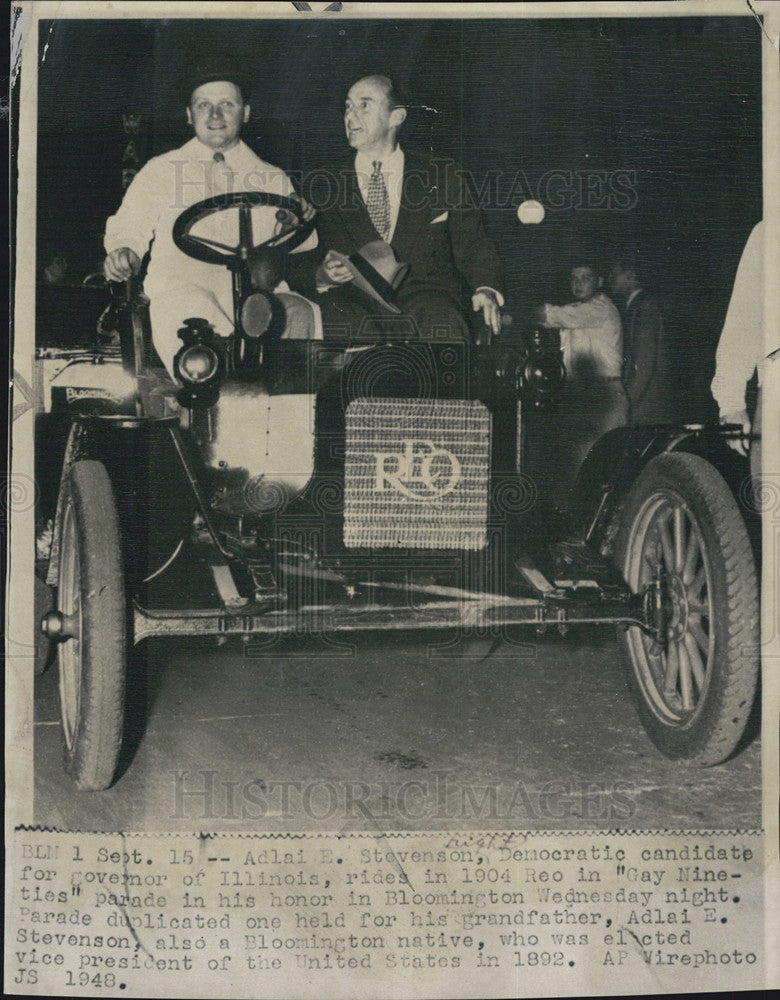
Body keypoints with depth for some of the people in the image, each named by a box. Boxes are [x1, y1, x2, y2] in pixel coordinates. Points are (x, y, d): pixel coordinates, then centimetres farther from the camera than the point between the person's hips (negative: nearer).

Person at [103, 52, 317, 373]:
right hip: (180, 288, -1)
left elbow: (303, 257, 22)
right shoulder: (158, 172, 26)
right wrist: (123, 255, 1)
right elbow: (127, 231, 25)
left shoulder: (274, 179, 27)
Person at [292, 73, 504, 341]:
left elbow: (473, 247, 14)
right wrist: (322, 276, -11)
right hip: (352, 300, 1)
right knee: (335, 317, -36)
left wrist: (486, 290, -7)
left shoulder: (441, 176, 16)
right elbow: (298, 265, 14)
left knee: (439, 319, -36)